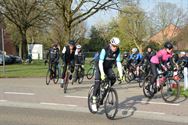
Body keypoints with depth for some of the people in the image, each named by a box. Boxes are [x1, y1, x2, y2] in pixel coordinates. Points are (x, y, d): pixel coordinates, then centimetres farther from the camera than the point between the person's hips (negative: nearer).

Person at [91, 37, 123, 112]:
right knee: (97, 83, -16)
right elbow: (100, 62, -34)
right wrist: (102, 73, -45)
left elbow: (118, 63, -16)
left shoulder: (117, 52, -15)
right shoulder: (104, 50, -29)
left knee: (113, 78, -19)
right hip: (100, 67, -4)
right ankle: (94, 103, -10)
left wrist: (121, 73, -29)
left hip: (108, 68, 4)